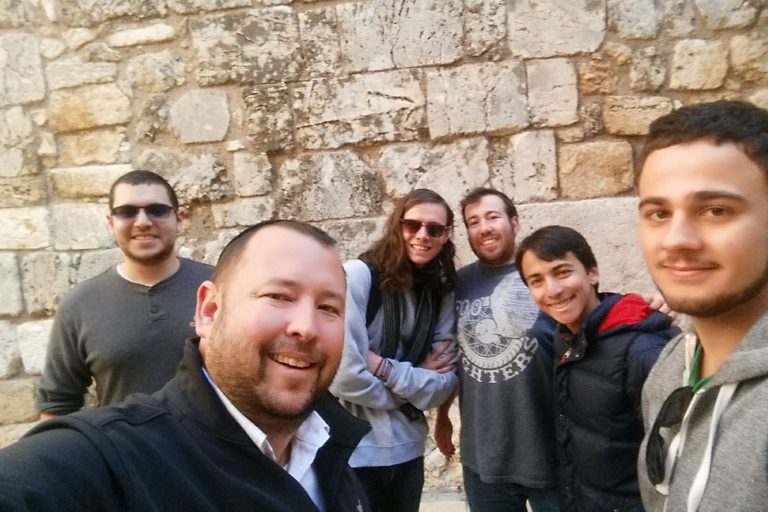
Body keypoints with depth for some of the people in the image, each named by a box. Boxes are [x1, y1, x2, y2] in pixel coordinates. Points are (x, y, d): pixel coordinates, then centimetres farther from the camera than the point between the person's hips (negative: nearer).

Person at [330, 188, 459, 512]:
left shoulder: (442, 295, 3)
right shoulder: (358, 275, -15)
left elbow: (443, 385, -2)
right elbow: (344, 374, -22)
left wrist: (384, 367, -16)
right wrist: (414, 380, -8)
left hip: (407, 449, 6)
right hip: (352, 450, -5)